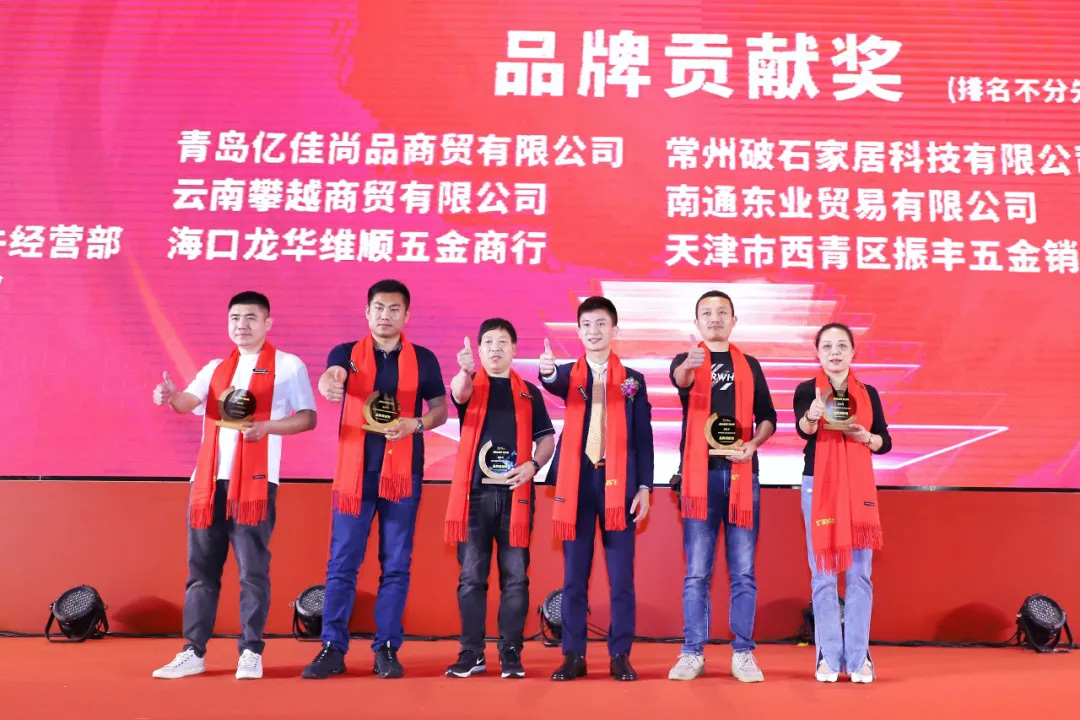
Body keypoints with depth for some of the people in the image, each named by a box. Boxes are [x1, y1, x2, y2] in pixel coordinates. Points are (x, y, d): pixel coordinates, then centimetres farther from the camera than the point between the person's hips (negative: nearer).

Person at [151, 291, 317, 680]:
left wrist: (266, 426, -16)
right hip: (208, 479, 5)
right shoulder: (215, 367, 18)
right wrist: (171, 397, -22)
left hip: (255, 480, -5)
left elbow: (308, 417, 0)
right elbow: (190, 401, 1)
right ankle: (193, 651, 17)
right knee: (201, 568, 8)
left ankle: (251, 651, 9)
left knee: (252, 568, -1)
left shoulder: (288, 365, 4)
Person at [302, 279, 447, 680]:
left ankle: (387, 648, 14)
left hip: (403, 473, 0)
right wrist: (329, 384, -44)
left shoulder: (423, 359, 5)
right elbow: (328, 378, -19)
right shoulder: (346, 353, 4)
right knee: (342, 563, 2)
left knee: (396, 565, 4)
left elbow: (441, 410, 8)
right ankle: (333, 648, 11)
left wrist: (416, 424, -14)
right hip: (355, 471, 0)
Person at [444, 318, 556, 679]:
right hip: (475, 492, -1)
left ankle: (511, 652, 12)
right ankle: (472, 652, 12)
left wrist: (532, 465, -7)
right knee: (471, 575, 3)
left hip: (515, 493, 1)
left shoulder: (529, 392, 13)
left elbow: (547, 438, 13)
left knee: (515, 575, 2)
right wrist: (465, 370, -40)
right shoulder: (471, 385, 8)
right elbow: (458, 393, -17)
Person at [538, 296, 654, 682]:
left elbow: (644, 438, 7)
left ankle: (620, 655, 15)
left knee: (621, 575, 4)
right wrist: (548, 372, -43)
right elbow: (556, 384, -19)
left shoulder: (633, 380, 8)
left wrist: (644, 486, -2)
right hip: (578, 482, 0)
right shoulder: (569, 374, 7)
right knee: (574, 575, 6)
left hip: (619, 483, 0)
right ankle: (573, 655, 15)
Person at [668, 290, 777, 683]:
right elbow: (680, 380, -20)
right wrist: (689, 364, -44)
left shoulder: (750, 365, 13)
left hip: (742, 474, 2)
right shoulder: (686, 360, 5)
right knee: (697, 571, 1)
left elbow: (767, 417, 12)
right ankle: (692, 653, 8)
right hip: (701, 475, -2)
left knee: (743, 570, 4)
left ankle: (742, 653, 12)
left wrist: (754, 443, -9)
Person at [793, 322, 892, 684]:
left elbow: (885, 442, 10)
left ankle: (858, 657, 10)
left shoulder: (868, 393, 7)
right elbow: (803, 430, -21)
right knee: (823, 574, 1)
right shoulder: (807, 389, -2)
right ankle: (828, 656, 8)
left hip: (859, 487, 2)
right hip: (818, 486, -2)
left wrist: (866, 437, -11)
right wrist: (813, 415, -43)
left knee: (859, 573, 2)